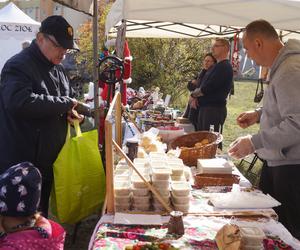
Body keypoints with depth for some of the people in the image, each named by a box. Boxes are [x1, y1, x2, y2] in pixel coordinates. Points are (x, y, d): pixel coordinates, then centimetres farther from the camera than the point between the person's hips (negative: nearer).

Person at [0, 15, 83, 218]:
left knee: (41, 214, 20)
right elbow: (20, 102, -35)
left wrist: (71, 111, 0)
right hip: (22, 163, -8)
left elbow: (67, 98, 24)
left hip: (48, 161, 8)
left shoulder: (57, 69, 10)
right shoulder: (18, 66, -16)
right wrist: (64, 104, -26)